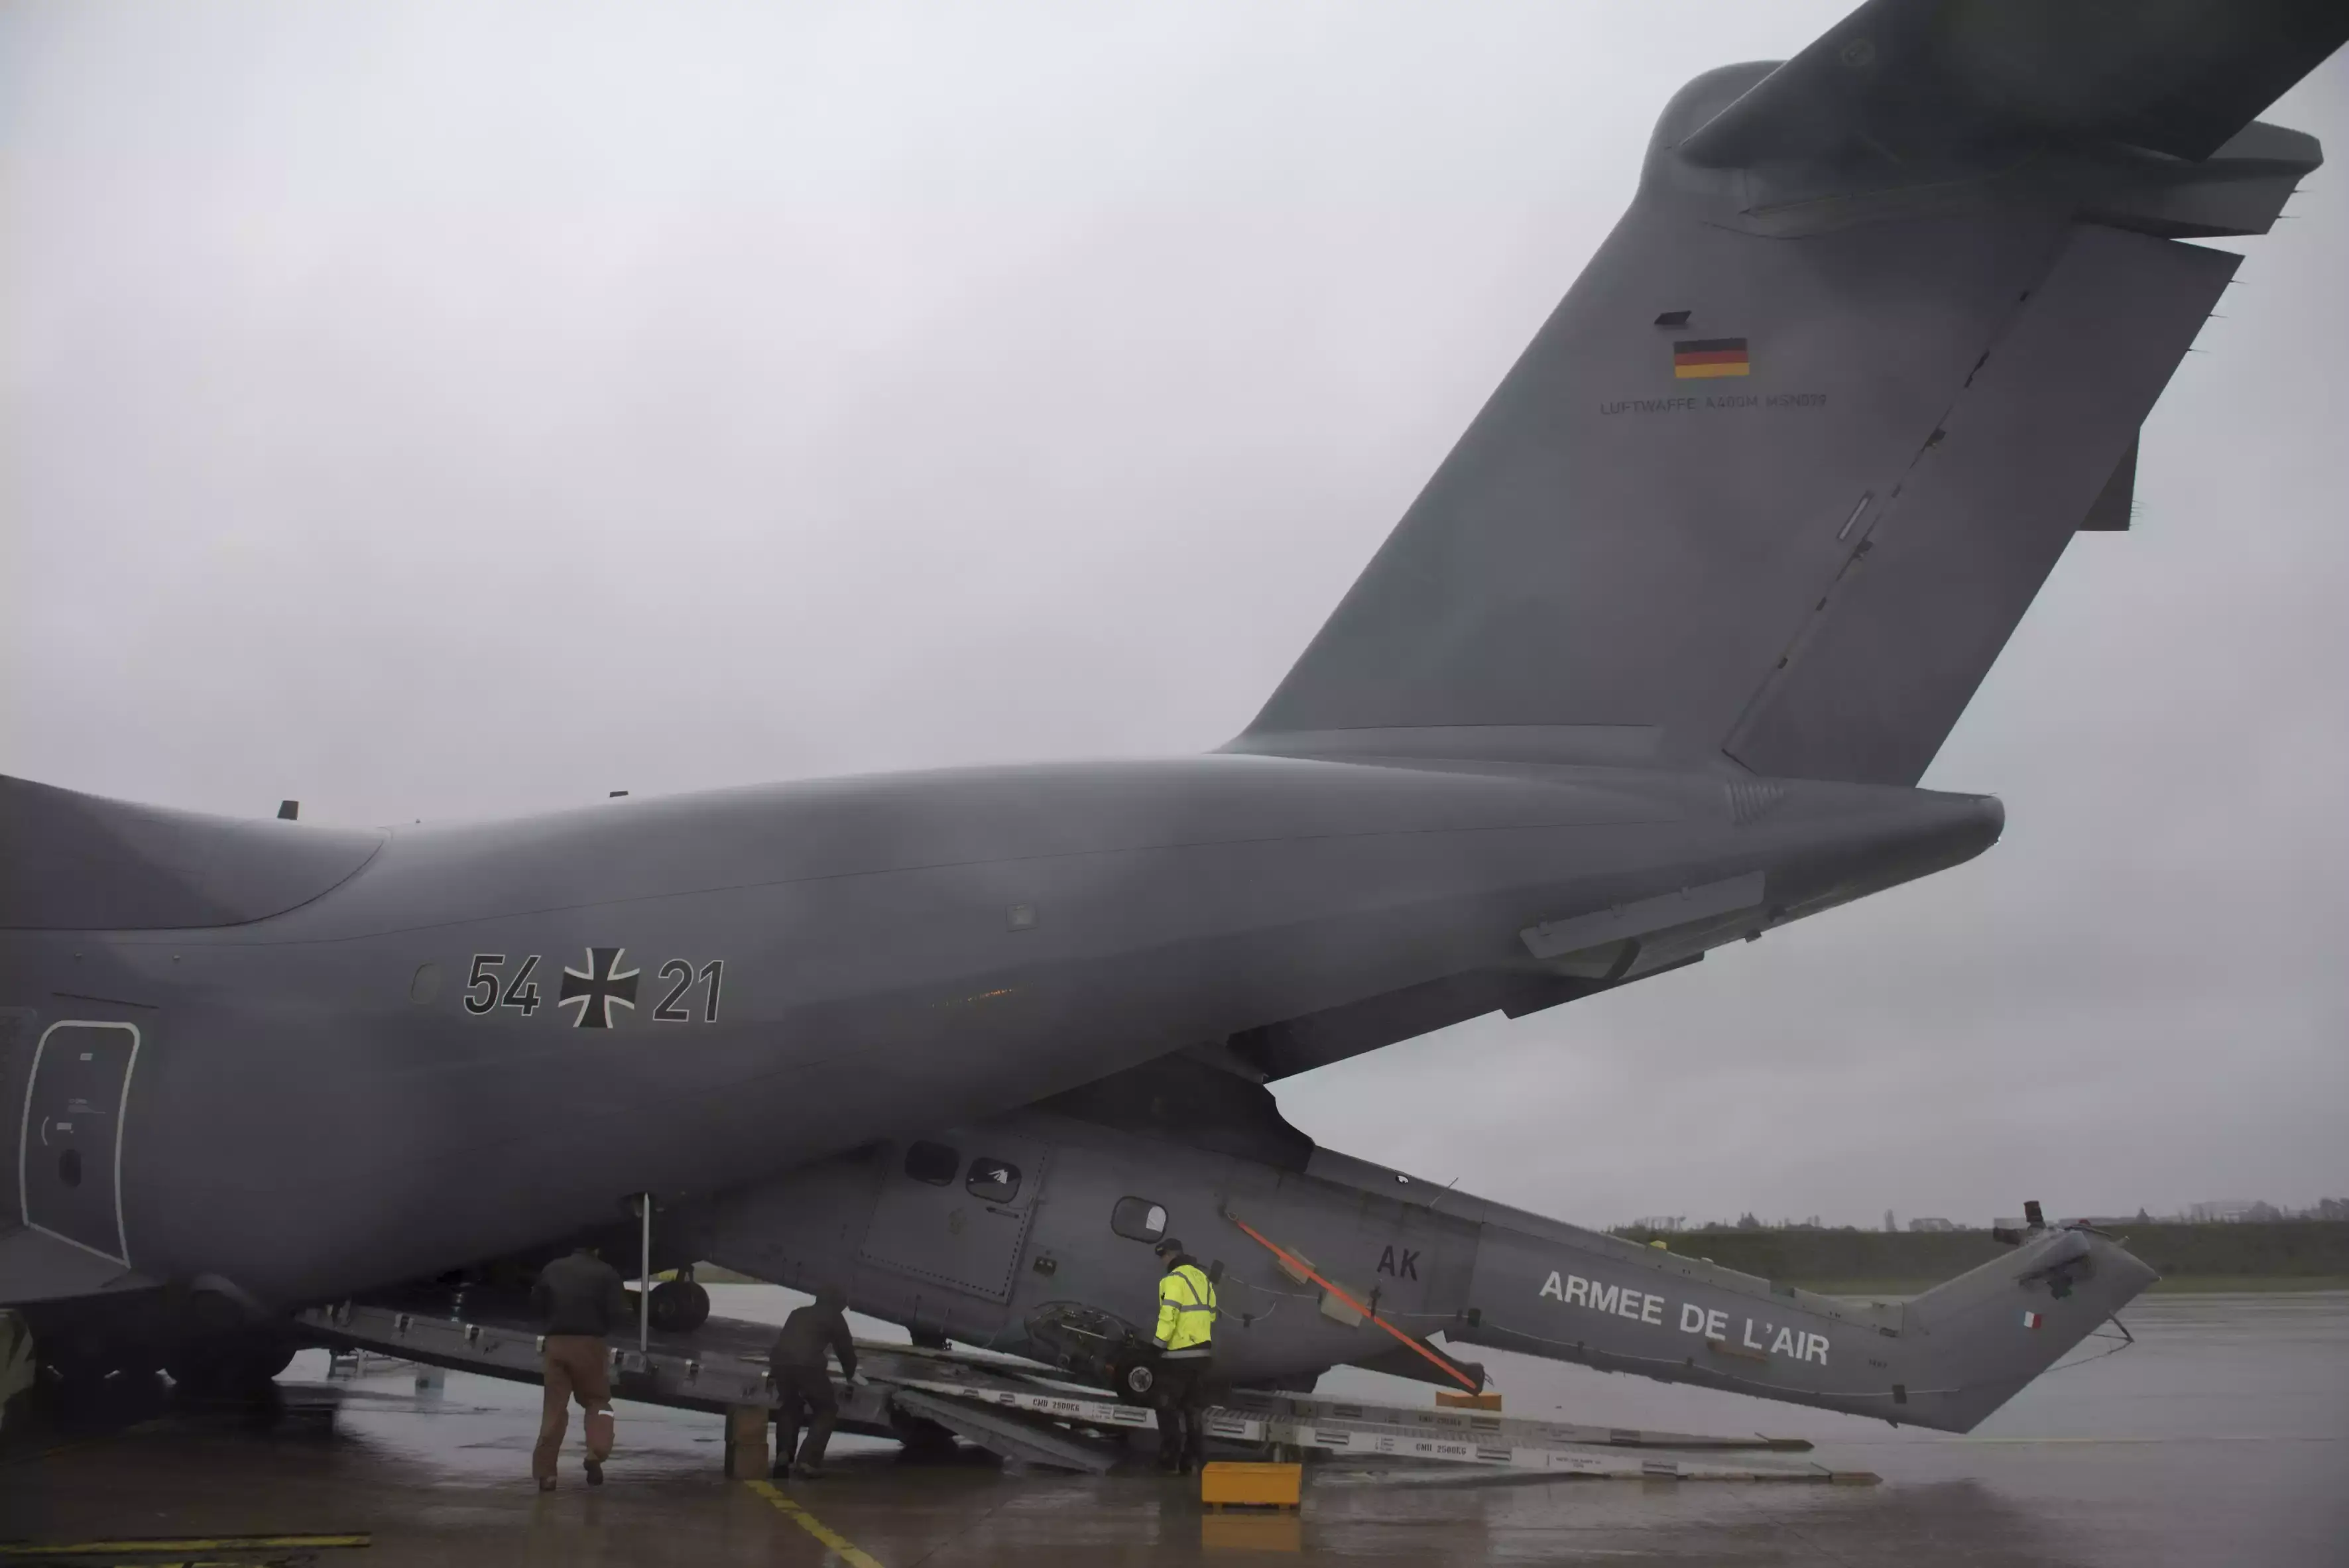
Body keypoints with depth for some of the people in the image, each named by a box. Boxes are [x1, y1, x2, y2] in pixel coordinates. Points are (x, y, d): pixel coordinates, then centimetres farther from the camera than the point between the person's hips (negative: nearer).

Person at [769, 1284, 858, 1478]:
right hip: (807, 1364, -5)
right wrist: (850, 1375, 42)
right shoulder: (834, 1317, 20)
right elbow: (845, 1349, 23)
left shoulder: (798, 1313, 34)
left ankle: (783, 1458, 16)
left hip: (780, 1360, 5)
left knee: (789, 1406, 28)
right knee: (826, 1410, 12)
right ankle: (808, 1462, -3)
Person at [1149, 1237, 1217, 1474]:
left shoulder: (1175, 1279, -13)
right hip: (1202, 1353, 8)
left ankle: (1170, 1461, 0)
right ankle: (1195, 1459, 12)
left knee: (1168, 1408, 2)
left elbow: (1169, 1315, -21)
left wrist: (1160, 1343, -13)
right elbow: (1210, 1314, 19)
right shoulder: (1202, 1277, 14)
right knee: (1195, 1408, 13)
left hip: (1179, 1354, -8)